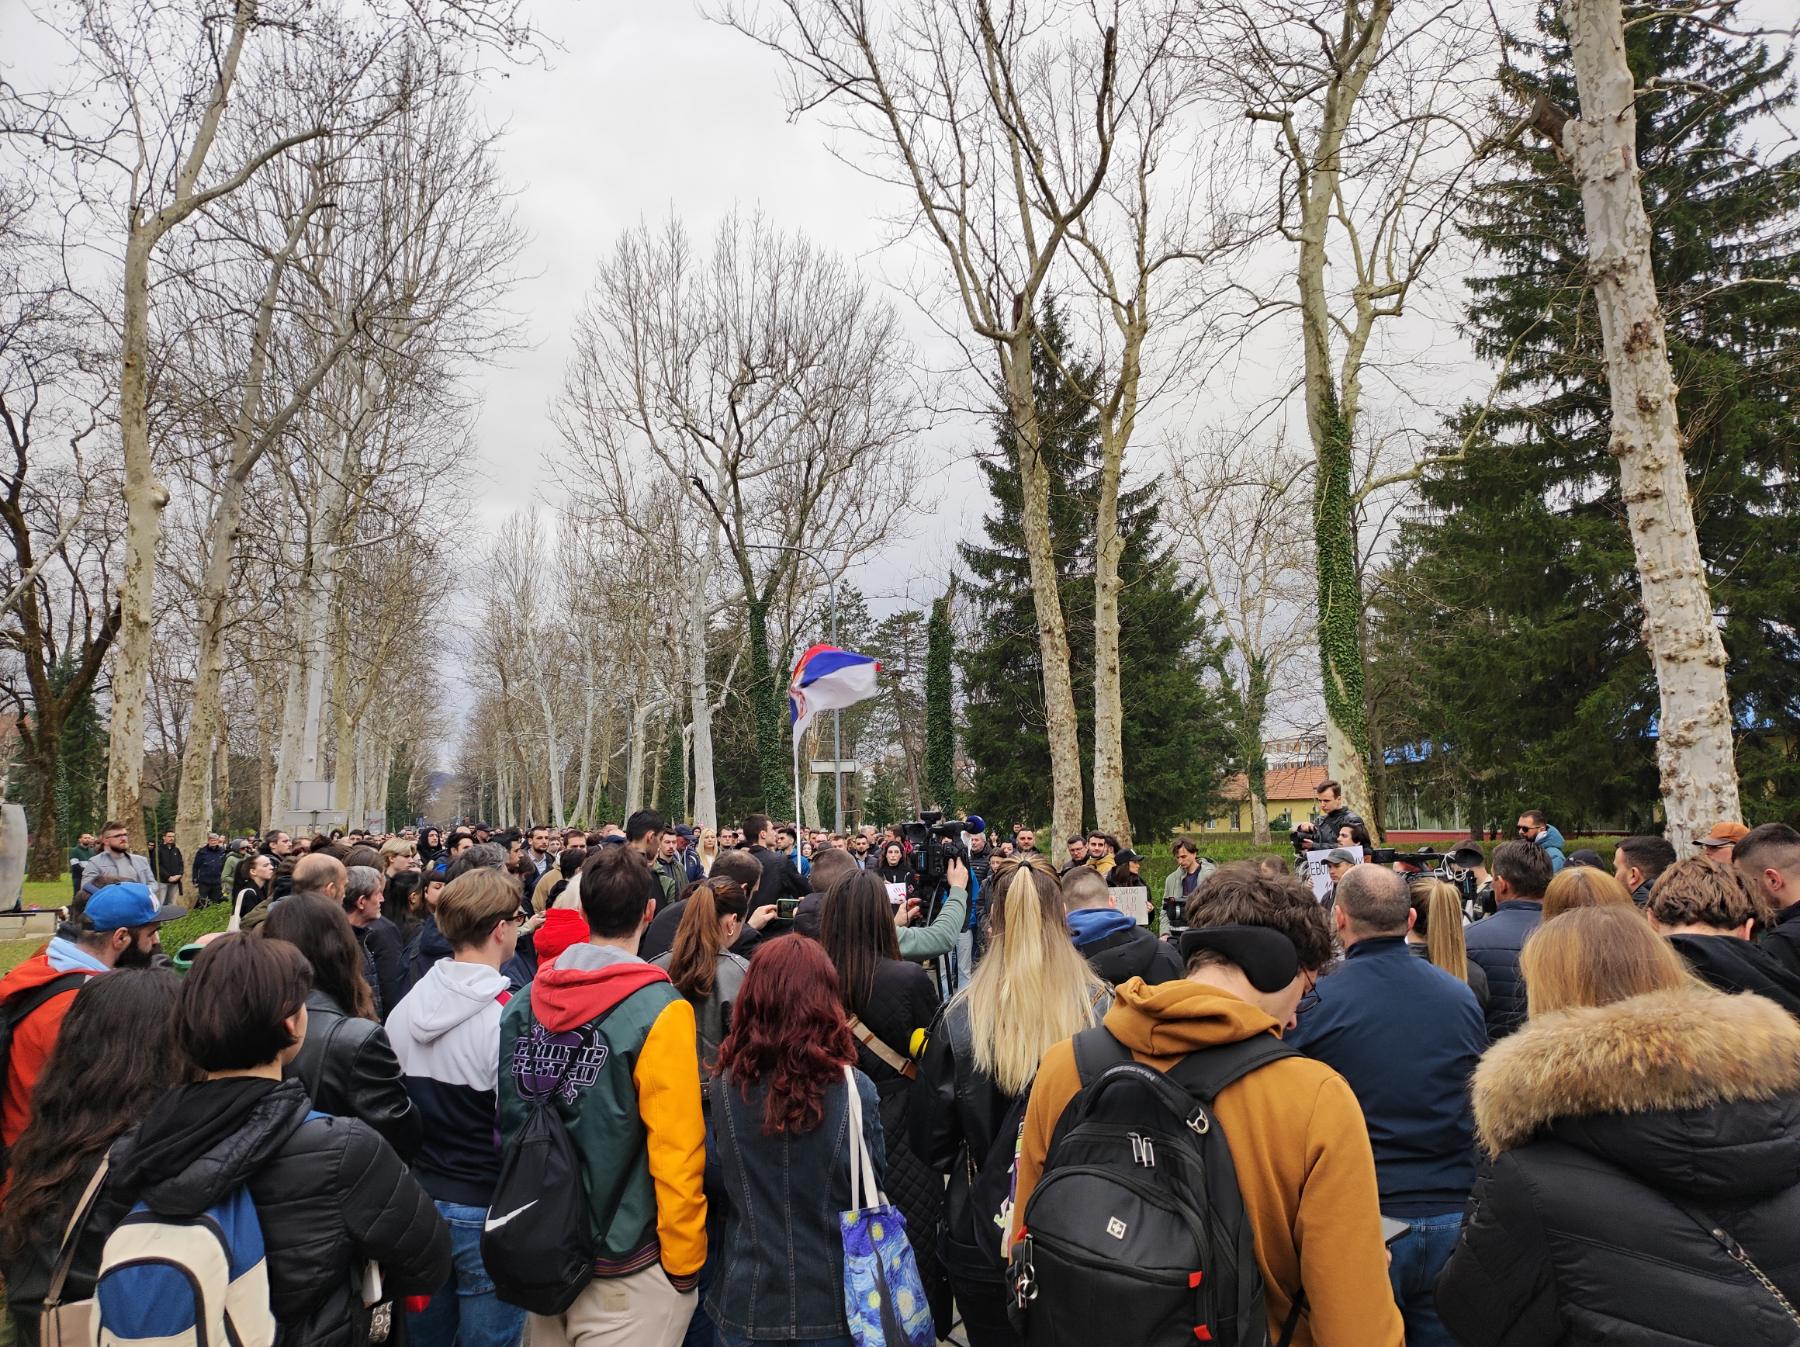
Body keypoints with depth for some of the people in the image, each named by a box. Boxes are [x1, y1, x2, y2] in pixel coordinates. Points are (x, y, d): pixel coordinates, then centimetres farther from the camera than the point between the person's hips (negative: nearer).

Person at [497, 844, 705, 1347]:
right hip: (621, 1270, -5)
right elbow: (677, 1151, -20)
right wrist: (684, 1260, -7)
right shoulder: (658, 1012, -20)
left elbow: (509, 1122, 7)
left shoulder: (524, 1002, -3)